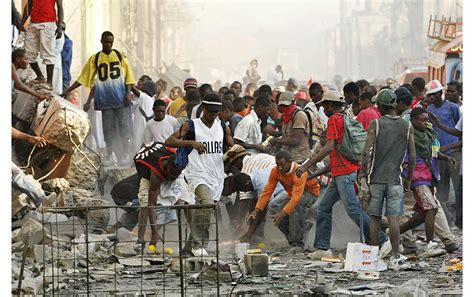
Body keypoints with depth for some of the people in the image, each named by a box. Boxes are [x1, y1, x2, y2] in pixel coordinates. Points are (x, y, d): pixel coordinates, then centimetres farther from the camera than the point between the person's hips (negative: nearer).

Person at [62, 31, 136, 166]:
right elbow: (83, 78, 6)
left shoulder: (120, 56, 6)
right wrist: (68, 91, -1)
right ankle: (109, 156, 9)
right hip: (105, 99, 1)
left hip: (121, 98, -1)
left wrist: (129, 93, -7)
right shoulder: (94, 59, 7)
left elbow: (128, 75, 4)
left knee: (125, 127, -1)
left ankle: (126, 154, 5)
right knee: (108, 129, 3)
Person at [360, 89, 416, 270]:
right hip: (395, 179, 1)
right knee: (394, 218, -2)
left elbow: (366, 152, -10)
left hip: (375, 178, -1)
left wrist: (363, 174, -1)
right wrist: (409, 180, 13)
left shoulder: (375, 124, -3)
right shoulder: (407, 126, 3)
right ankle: (396, 258, -6)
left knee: (374, 217, 7)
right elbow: (412, 157, 3)